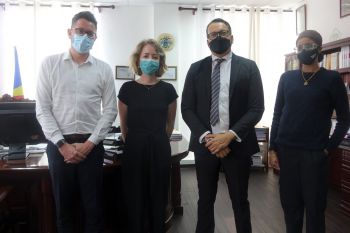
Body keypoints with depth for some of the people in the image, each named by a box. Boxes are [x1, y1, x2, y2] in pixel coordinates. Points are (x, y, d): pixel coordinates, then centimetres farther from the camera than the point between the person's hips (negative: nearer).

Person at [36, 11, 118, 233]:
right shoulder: (50, 63, 2)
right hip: (59, 145, 0)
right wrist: (62, 144, -10)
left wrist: (89, 144, -7)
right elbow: (43, 109, -1)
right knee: (63, 205, 12)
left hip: (91, 145, 0)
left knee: (94, 205, 8)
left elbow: (110, 111, 1)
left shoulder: (104, 69, 3)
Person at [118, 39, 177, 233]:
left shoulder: (168, 89, 0)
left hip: (160, 150, 1)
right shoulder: (127, 88, -3)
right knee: (135, 200, 7)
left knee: (158, 199, 10)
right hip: (134, 150, -1)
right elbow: (123, 125, 7)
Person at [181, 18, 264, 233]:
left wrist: (230, 135, -16)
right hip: (205, 144, 2)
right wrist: (206, 137, -12)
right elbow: (187, 109, 2)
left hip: (238, 144, -1)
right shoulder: (196, 69, 7)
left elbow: (257, 108, -5)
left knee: (240, 201, 14)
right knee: (205, 201, 15)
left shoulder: (248, 67, 2)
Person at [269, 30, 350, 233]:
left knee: (315, 207, 6)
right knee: (290, 205, 10)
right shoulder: (287, 78, 7)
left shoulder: (332, 79, 0)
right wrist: (273, 148, 3)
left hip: (315, 154, -2)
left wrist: (329, 148, -4)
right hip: (286, 151, 3)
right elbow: (277, 114, 8)